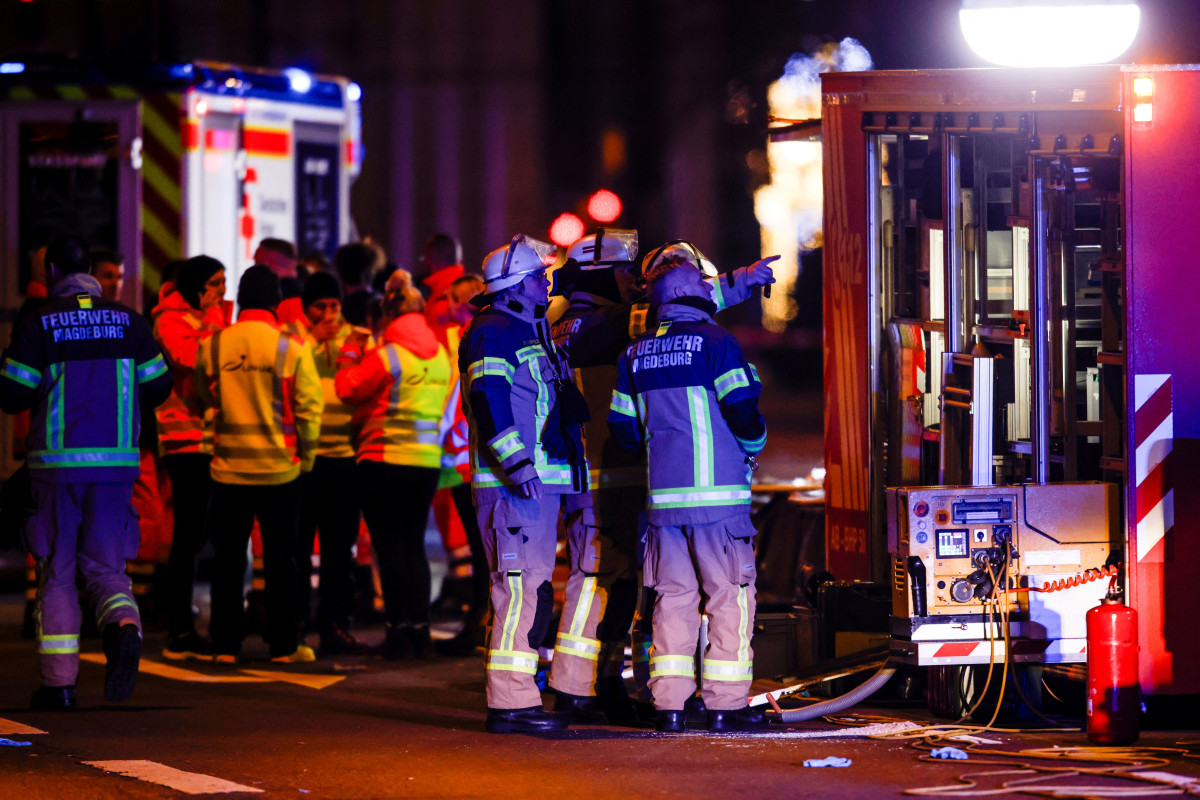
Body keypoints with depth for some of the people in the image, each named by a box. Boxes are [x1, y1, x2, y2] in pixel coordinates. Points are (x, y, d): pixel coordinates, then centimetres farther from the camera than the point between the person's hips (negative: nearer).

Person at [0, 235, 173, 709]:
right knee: (104, 565, 10)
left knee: (56, 571, 7)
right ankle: (125, 628, -22)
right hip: (116, 460, 2)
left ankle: (59, 683, 4)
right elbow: (158, 388, 7)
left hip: (57, 462, -2)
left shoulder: (38, 323, -5)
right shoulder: (128, 321, 4)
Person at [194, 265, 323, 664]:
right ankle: (283, 645, 9)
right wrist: (306, 456, 6)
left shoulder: (213, 346, -4)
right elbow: (309, 407, -7)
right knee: (280, 558, 7)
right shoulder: (291, 347, -10)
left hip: (229, 467, 2)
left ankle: (226, 643, 10)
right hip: (279, 467, -2)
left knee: (228, 557, 9)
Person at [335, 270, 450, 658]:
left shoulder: (387, 355, -13)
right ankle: (420, 629, 9)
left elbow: (348, 389, -5)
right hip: (427, 460, 6)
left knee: (390, 546, 0)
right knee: (414, 543, 12)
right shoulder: (440, 356, 6)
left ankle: (398, 629, -1)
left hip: (385, 459, -6)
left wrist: (350, 358, 11)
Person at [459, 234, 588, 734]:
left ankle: (516, 698, 18)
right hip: (513, 486, -11)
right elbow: (489, 401, -21)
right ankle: (510, 703, -16)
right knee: (521, 587, -14)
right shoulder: (493, 333, -10)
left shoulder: (530, 332, 22)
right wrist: (518, 464, -26)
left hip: (539, 484, 11)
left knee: (532, 591, 13)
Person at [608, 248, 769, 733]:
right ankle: (725, 703, -3)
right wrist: (754, 444, 9)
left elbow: (623, 430, 12)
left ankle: (669, 705, 5)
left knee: (673, 597, 8)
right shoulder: (715, 342, -7)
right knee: (729, 594, 0)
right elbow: (741, 411, -12)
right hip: (718, 493, -5)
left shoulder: (636, 354, 10)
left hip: (663, 494, 5)